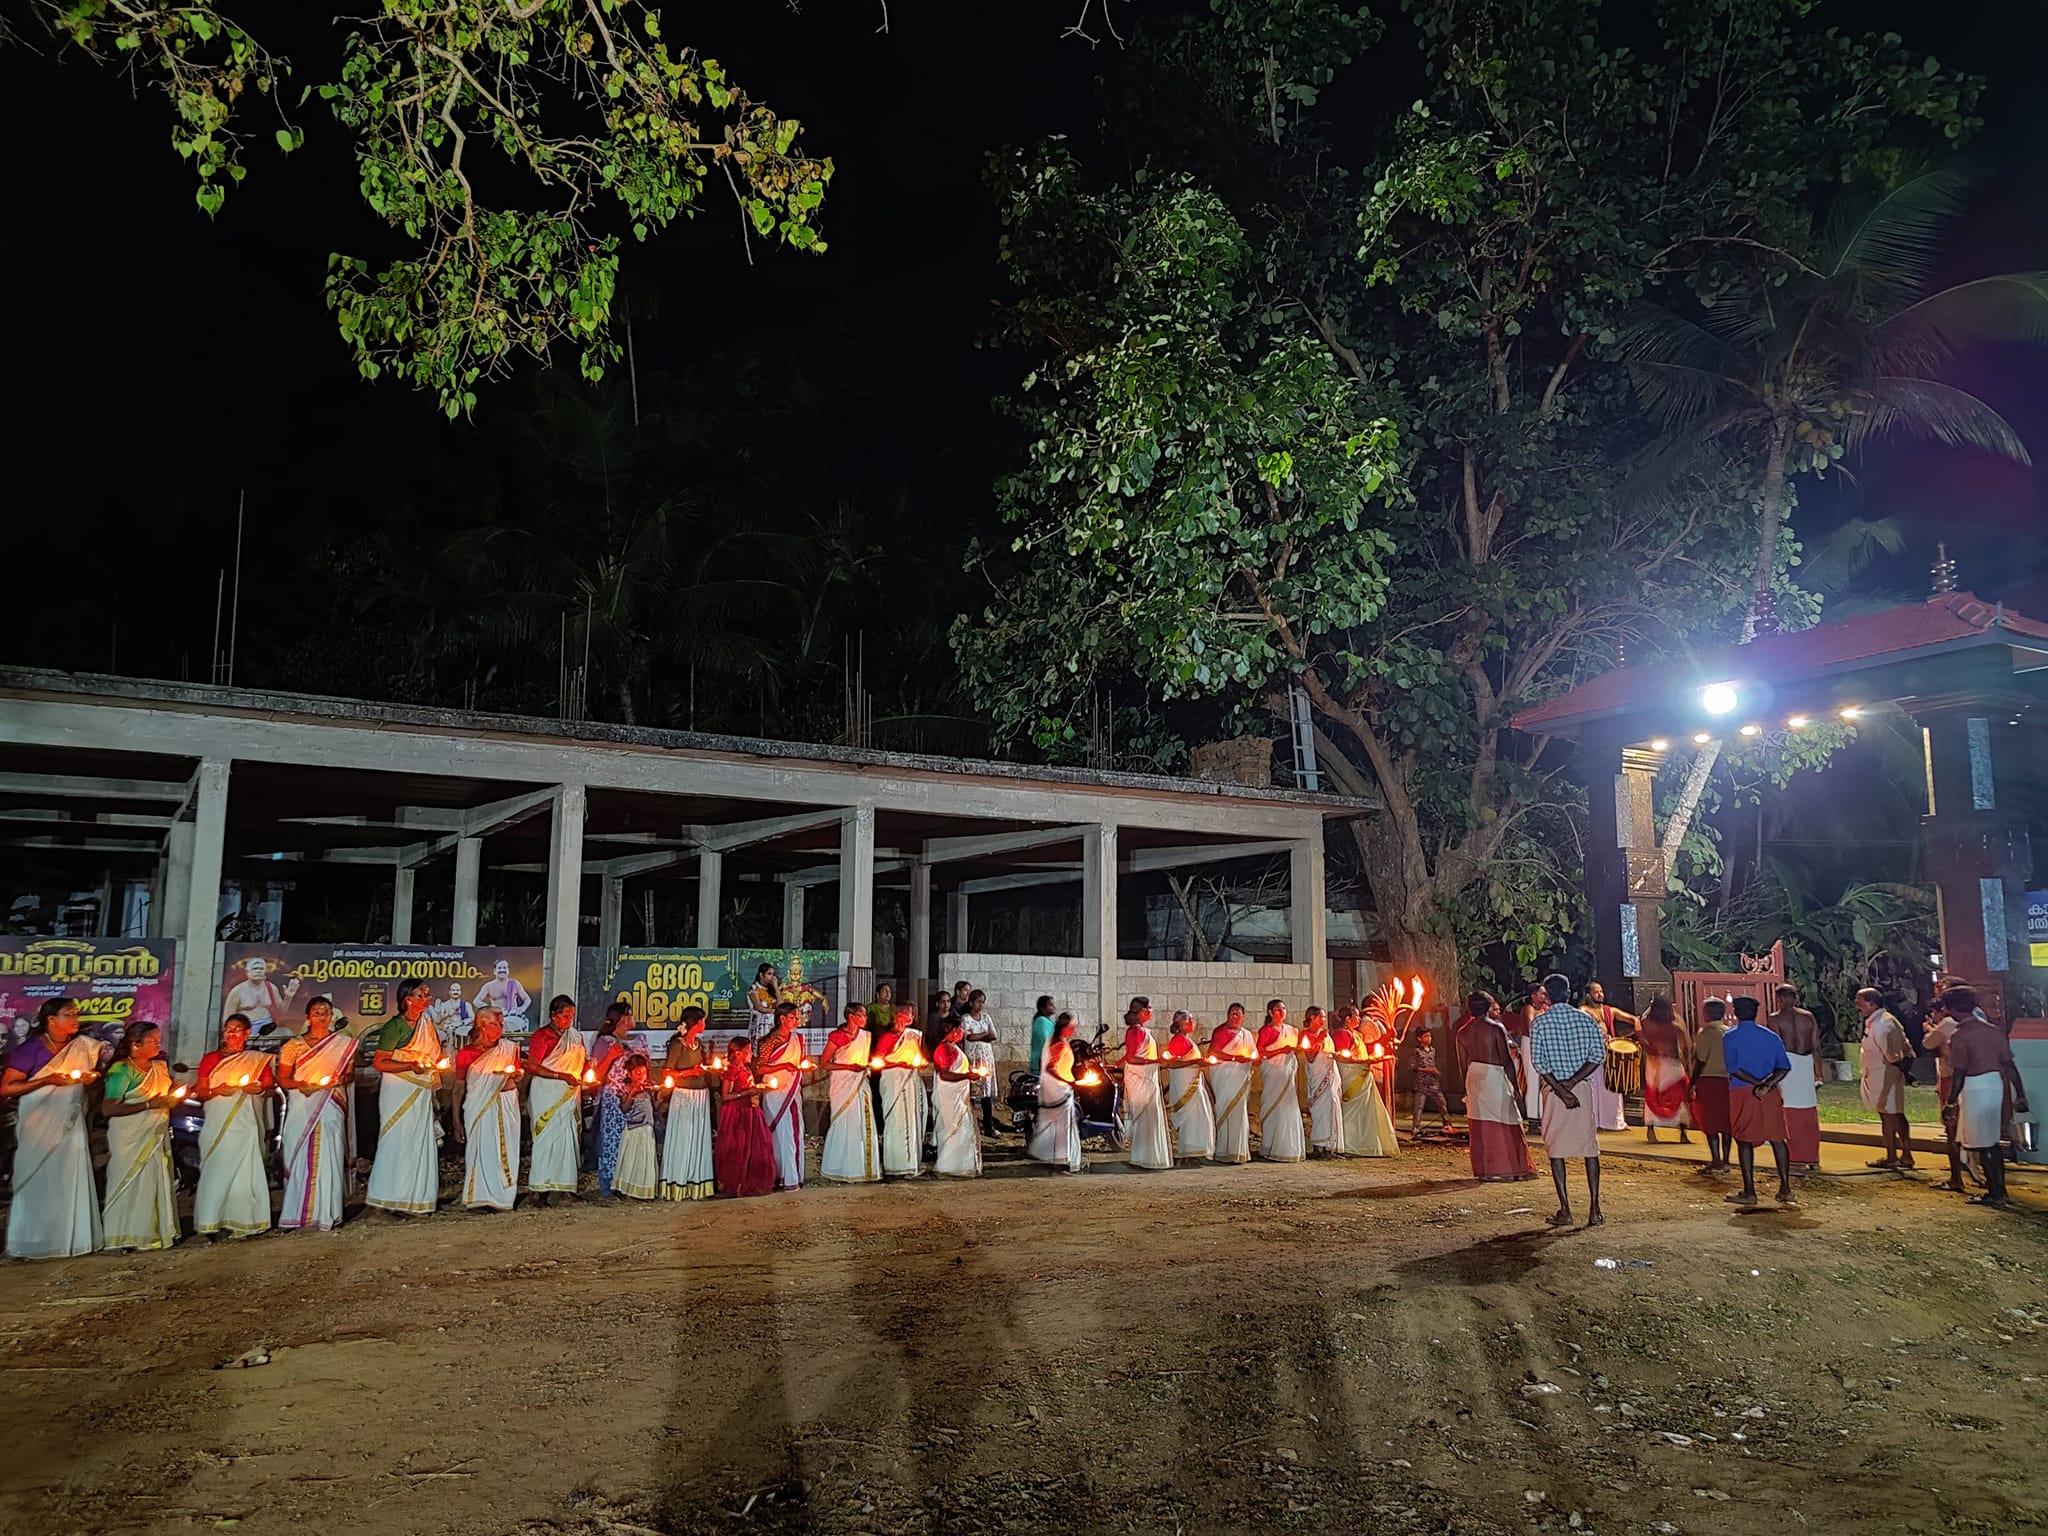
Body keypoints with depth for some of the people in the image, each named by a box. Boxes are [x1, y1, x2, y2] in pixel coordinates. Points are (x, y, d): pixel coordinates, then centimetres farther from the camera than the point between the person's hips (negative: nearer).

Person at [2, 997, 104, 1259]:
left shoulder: (83, 1046, 4)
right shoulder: (30, 1050, -11)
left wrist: (92, 1078, -3)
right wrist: (49, 1080, -21)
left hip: (70, 1126, 4)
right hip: (37, 1127, -4)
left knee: (70, 1182, 5)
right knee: (36, 1184, 3)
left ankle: (71, 1239, 13)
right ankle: (28, 1244, 15)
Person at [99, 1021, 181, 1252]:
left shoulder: (159, 1066, 12)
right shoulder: (122, 1070, -12)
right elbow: (108, 1108, -19)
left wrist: (175, 1095, 1)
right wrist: (148, 1104, -21)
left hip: (156, 1136, 7)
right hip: (130, 1138, -7)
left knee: (156, 1183, 8)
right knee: (131, 1183, -3)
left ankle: (154, 1233, 15)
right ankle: (124, 1237, 7)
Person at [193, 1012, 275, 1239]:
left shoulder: (258, 1059, 11)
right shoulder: (210, 1059, 11)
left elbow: (269, 1086, 13)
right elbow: (200, 1092, 8)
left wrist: (259, 1088, -9)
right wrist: (217, 1090, -12)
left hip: (245, 1124, 0)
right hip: (217, 1124, 0)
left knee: (243, 1169, -4)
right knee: (215, 1170, -6)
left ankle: (241, 1222, 0)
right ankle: (211, 1222, -1)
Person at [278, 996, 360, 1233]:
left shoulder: (344, 1042, 9)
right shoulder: (294, 1045, 8)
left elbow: (351, 1073, 11)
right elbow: (282, 1078, 5)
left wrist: (342, 1079, -11)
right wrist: (302, 1085, -13)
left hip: (331, 1108, 0)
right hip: (301, 1108, 0)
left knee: (328, 1158, -7)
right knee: (300, 1158, -3)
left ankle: (327, 1214, -3)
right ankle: (299, 1215, 3)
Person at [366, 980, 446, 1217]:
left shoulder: (426, 1023, 11)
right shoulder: (395, 1026, -12)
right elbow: (379, 1063, -15)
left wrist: (440, 1063, 4)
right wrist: (411, 1066, -24)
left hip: (421, 1092, 7)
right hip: (398, 1092, -7)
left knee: (421, 1143, 7)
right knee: (399, 1143, -4)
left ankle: (416, 1200, 14)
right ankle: (393, 1200, 4)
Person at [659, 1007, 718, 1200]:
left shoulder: (699, 1043, 12)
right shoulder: (677, 1044, -9)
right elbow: (666, 1072, -11)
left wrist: (714, 1067, 5)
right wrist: (689, 1072, -20)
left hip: (701, 1096, 7)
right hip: (684, 1096, -7)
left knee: (699, 1140, 8)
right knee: (682, 1140, -3)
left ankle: (695, 1184, 14)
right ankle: (677, 1186, 4)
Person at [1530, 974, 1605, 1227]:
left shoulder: (1539, 1022, -3)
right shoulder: (1586, 1019, 3)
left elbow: (1539, 1062, -11)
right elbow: (1598, 1055, -6)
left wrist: (1560, 1089, -11)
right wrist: (1571, 1083, -10)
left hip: (1553, 1089, -2)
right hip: (1583, 1087, 2)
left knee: (1556, 1150, 3)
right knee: (1589, 1148, 8)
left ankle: (1565, 1211, 1)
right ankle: (1594, 1209, 6)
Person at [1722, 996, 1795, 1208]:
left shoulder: (1731, 1037, -2)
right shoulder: (1771, 1036, 9)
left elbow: (1733, 1068, -13)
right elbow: (1784, 1066, -2)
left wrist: (1757, 1083, -12)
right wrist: (1768, 1084, -13)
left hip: (1742, 1092, -3)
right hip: (1770, 1094, 3)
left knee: (1744, 1141, 1)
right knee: (1777, 1138, 9)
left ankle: (1749, 1192, 1)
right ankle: (1785, 1189, 8)